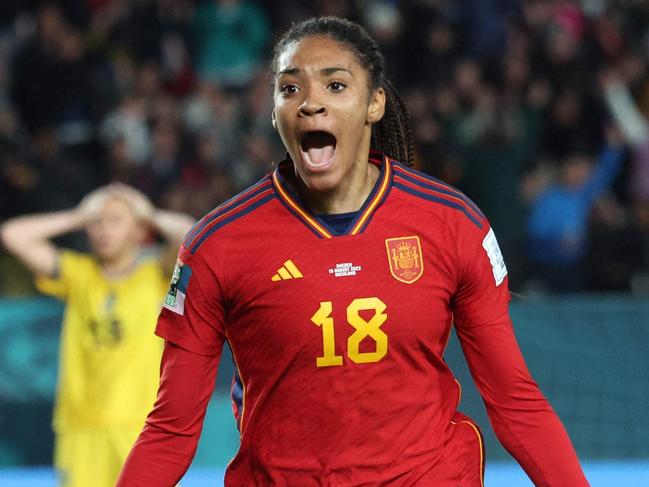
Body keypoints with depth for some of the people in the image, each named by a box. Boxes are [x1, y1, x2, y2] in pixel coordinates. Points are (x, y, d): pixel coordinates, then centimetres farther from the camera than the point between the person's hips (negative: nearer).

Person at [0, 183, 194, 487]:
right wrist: (78, 217, 7)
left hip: (141, 427, -3)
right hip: (81, 428, 3)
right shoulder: (78, 274, 9)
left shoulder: (156, 276, 2)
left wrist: (151, 217, 1)